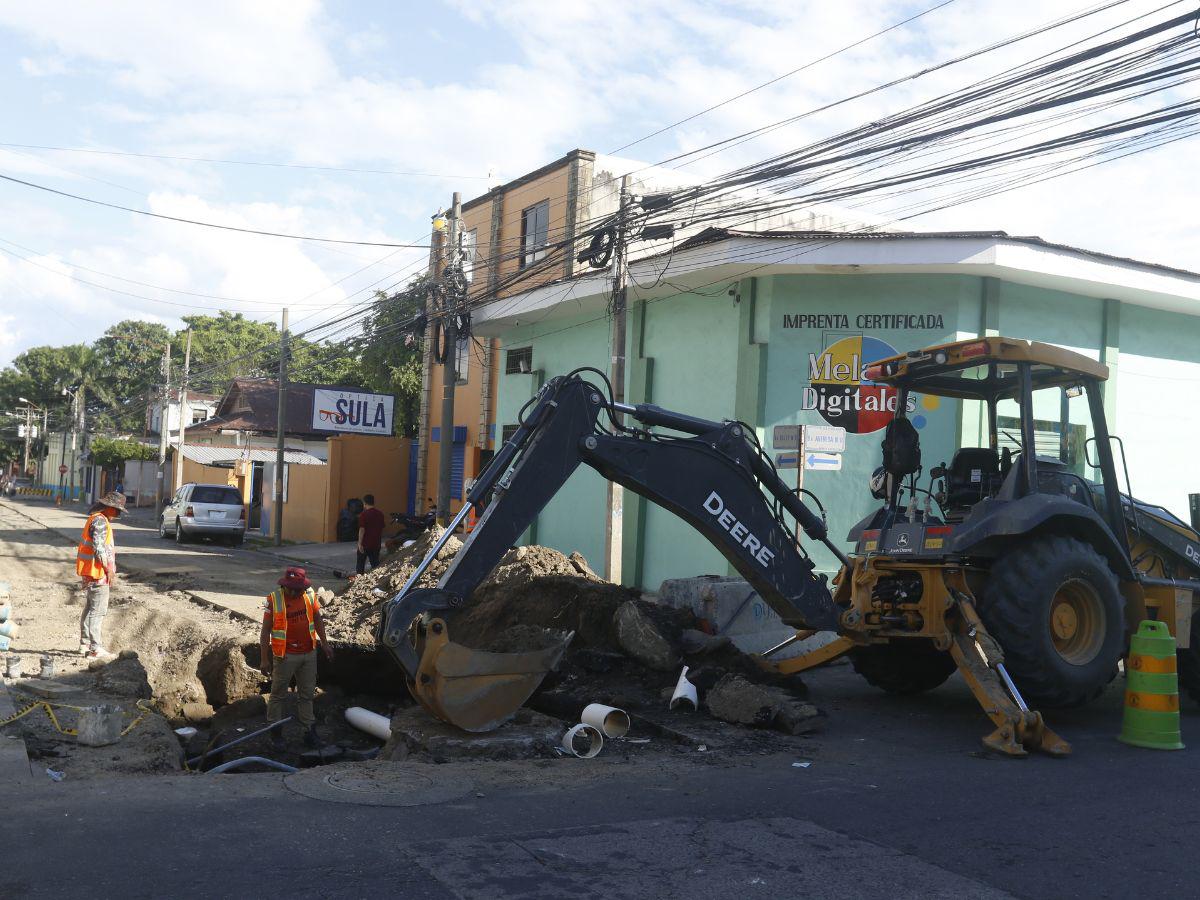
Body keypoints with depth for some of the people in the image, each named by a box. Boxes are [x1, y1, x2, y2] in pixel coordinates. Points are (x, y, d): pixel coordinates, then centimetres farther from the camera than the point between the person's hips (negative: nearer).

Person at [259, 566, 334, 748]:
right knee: (278, 694, 9)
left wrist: (324, 643, 12)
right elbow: (265, 631, -10)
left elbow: (317, 619, 11)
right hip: (285, 656, -4)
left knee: (307, 695, 14)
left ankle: (309, 731, 23)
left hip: (309, 653, 4)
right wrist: (265, 659, -10)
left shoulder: (310, 594, -4)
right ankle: (275, 731, 22)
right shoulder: (274, 599, -16)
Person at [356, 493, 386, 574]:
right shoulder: (380, 514, 5)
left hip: (365, 544, -5)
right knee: (375, 564, 10)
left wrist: (360, 543, -16)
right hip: (376, 544, 5)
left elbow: (362, 530, -18)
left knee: (360, 565, 8)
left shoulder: (364, 514, -13)